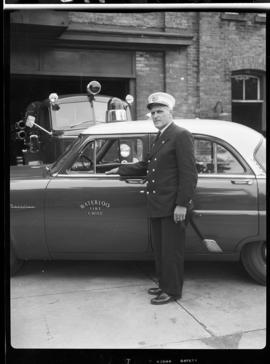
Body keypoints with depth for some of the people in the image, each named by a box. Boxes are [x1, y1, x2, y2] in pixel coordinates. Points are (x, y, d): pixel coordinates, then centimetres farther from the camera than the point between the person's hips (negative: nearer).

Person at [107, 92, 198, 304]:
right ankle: (164, 284, 31)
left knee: (172, 251, 3)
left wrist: (182, 204, -21)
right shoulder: (160, 138, 17)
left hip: (173, 207, -9)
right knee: (160, 249, 17)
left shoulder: (181, 136, -10)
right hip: (157, 206, 9)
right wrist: (120, 170, 24)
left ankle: (172, 291, 16)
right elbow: (147, 166, 26)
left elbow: (189, 173, -16)